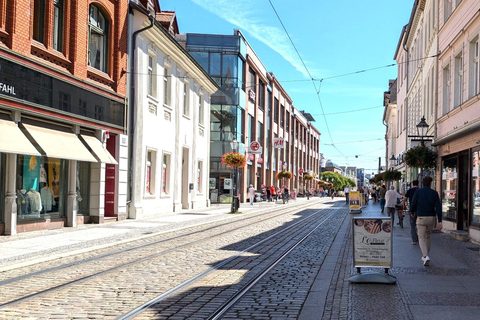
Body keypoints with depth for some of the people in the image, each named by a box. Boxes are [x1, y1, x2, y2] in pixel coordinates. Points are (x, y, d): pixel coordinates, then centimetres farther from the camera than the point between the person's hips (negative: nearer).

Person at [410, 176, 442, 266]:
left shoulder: (418, 192, -4)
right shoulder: (434, 193, 1)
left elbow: (413, 205, -4)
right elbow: (438, 207, -7)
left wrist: (412, 211, 20)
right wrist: (440, 221, -8)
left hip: (421, 218, -3)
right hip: (431, 218, 3)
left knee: (421, 238, 0)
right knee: (428, 237, 21)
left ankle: (426, 256, -21)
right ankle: (424, 256, 32)